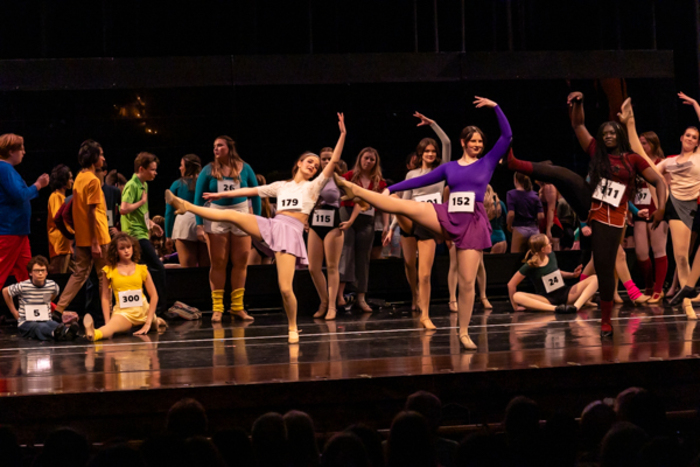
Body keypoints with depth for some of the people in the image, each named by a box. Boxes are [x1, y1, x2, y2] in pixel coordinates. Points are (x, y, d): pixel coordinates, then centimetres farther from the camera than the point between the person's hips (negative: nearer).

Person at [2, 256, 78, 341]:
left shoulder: (52, 285, 1)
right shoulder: (22, 287, -9)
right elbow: (5, 291, 9)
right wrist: (14, 311, 11)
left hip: (46, 321, 3)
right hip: (26, 323, -3)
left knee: (52, 324, -36)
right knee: (39, 327, -40)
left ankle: (66, 331, -70)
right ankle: (56, 333, -75)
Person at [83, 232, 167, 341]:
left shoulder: (142, 269, 7)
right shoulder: (109, 271, 4)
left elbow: (154, 295, 6)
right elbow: (105, 297, 4)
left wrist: (148, 322, -3)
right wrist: (108, 322, -6)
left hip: (142, 310, 5)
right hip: (122, 312, -5)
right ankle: (93, 334, -59)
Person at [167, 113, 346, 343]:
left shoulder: (313, 186, 14)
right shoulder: (281, 186, 24)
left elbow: (334, 162, 4)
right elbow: (251, 191, 28)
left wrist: (343, 134, -5)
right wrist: (222, 194, 29)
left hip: (292, 233, -3)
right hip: (272, 226, 3)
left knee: (285, 288, -15)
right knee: (230, 214, -9)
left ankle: (292, 328, 2)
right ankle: (186, 206, 0)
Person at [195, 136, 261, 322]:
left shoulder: (244, 168, 2)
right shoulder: (208, 171, 0)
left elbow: (255, 195, 7)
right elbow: (198, 198, -1)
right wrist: (199, 225, -8)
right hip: (216, 219, -1)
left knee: (241, 263, 2)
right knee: (218, 263, 1)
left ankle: (237, 306, 9)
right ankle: (217, 308, 3)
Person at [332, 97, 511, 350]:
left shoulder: (488, 162, 8)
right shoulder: (449, 167, 14)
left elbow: (507, 136, 1)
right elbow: (421, 180, 15)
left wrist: (495, 107, -5)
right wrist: (390, 188, 10)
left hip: (474, 223, -2)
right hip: (447, 217, 2)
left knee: (467, 282, -4)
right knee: (403, 206, -16)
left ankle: (464, 333, 3)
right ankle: (354, 190, -15)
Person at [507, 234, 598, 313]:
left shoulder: (552, 255, 3)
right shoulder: (530, 266, -11)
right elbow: (511, 284, -8)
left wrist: (572, 275, 8)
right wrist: (514, 306, -8)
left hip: (565, 294, 5)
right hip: (546, 300, -4)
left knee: (594, 279, -13)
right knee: (517, 296, -33)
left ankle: (576, 306, -39)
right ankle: (555, 308, -49)